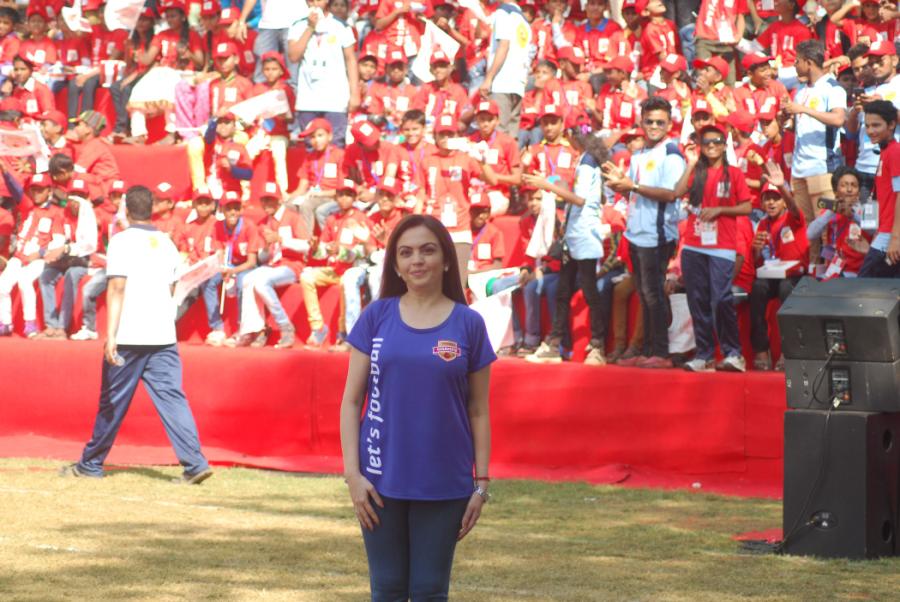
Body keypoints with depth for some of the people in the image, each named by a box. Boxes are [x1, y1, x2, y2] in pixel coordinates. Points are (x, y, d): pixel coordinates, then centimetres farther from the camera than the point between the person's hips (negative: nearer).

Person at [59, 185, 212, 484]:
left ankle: (91, 464, 18)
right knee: (171, 397, -1)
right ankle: (195, 463, -14)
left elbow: (117, 289, -13)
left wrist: (111, 335, -17)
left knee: (112, 401, 6)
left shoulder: (122, 241, -5)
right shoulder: (167, 243, 13)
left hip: (129, 336, -4)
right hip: (164, 336, 5)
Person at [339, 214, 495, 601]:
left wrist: (481, 484, -1)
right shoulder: (377, 317, 2)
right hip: (382, 481, 1)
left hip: (444, 484, -1)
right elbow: (351, 400, 3)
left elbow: (478, 412, 3)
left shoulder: (468, 325, 0)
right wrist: (352, 473, -5)